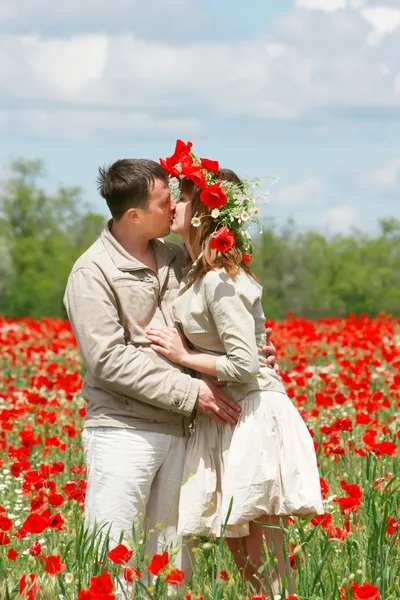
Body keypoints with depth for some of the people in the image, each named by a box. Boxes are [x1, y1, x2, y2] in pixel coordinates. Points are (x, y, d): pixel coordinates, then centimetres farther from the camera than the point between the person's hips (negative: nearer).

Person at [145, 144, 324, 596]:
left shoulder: (219, 281, -18)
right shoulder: (196, 271, 11)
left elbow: (245, 365, -20)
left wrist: (183, 356, -12)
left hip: (254, 416, -10)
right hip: (226, 419, 10)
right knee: (238, 550, 10)